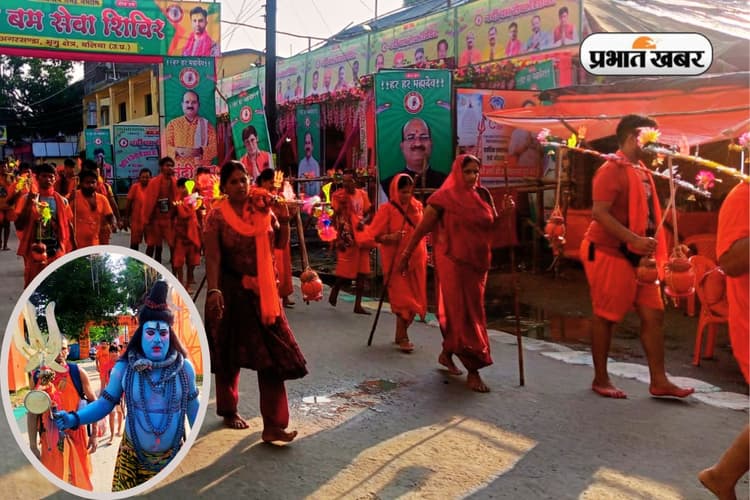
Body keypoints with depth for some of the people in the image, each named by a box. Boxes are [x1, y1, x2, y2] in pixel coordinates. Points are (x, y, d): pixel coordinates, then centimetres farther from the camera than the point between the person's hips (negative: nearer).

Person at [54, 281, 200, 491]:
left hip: (172, 456, 1)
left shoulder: (184, 367, -7)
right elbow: (105, 403, -3)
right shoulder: (124, 368, -10)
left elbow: (193, 407, 3)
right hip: (132, 456, 0)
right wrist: (74, 418, -19)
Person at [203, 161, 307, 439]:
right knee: (230, 354, 12)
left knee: (273, 355, -4)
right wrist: (213, 291, -27)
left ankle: (273, 425, -1)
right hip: (232, 290, -3)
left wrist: (283, 220, -6)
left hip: (263, 291, 3)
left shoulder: (263, 209, 4)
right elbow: (213, 257, -15)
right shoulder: (217, 217, -8)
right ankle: (229, 411, 35)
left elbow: (280, 244, 9)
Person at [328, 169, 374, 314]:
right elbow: (334, 217, -7)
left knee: (362, 272, 4)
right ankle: (334, 290, 29)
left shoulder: (362, 194, 8)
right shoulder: (338, 195, -5)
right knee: (346, 271, -2)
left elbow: (368, 213, 14)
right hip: (346, 237, -5)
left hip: (362, 236, 5)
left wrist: (363, 221, -9)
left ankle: (358, 305, 11)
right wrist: (338, 238, -13)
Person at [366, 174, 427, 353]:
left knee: (415, 300, 11)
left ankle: (401, 334, 27)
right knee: (403, 299, -3)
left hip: (416, 260, 6)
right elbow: (374, 235, -11)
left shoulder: (417, 206, 5)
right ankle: (403, 337, 10)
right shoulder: (387, 209, -10)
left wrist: (423, 254, 13)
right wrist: (390, 237, -29)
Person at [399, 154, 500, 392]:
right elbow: (422, 228, -5)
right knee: (463, 313, -3)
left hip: (478, 262, 6)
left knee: (463, 310, 16)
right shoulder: (445, 197, -9)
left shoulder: (483, 195, 6)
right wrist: (406, 254, -4)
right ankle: (473, 371, 1)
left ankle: (446, 353, 35)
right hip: (453, 262, -6)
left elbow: (493, 226, 11)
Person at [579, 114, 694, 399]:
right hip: (609, 254, -9)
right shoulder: (612, 170, -13)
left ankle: (659, 381, 13)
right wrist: (634, 240, -30)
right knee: (606, 317, 1)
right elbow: (599, 213, -23)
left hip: (636, 255, 9)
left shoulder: (641, 171, 14)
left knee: (653, 315, 6)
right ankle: (600, 379, 14)